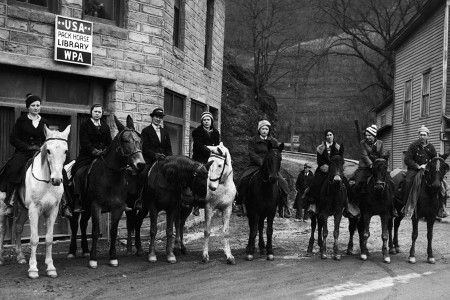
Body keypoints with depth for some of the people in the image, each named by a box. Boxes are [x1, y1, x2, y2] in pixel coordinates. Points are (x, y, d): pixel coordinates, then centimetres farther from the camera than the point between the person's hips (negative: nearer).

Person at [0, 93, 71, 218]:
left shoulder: (44, 123, 16)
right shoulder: (21, 120, 6)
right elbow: (13, 139, 2)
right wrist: (28, 147, -9)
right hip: (23, 152, -3)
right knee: (14, 170, -33)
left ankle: (64, 204, -12)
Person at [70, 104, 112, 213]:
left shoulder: (105, 127, 19)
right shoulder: (84, 125, 6)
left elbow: (109, 143, 14)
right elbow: (84, 142, -5)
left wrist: (104, 151, -6)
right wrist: (94, 151, -18)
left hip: (103, 156, 4)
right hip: (87, 156, -3)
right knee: (79, 173, -24)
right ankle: (77, 203, -20)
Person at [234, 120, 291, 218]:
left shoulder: (274, 142, 13)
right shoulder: (252, 141, 7)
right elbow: (252, 154, -5)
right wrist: (261, 162, -20)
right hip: (255, 166, -1)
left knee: (282, 183, -17)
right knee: (243, 180, -25)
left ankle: (283, 208, -4)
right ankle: (239, 205, -11)